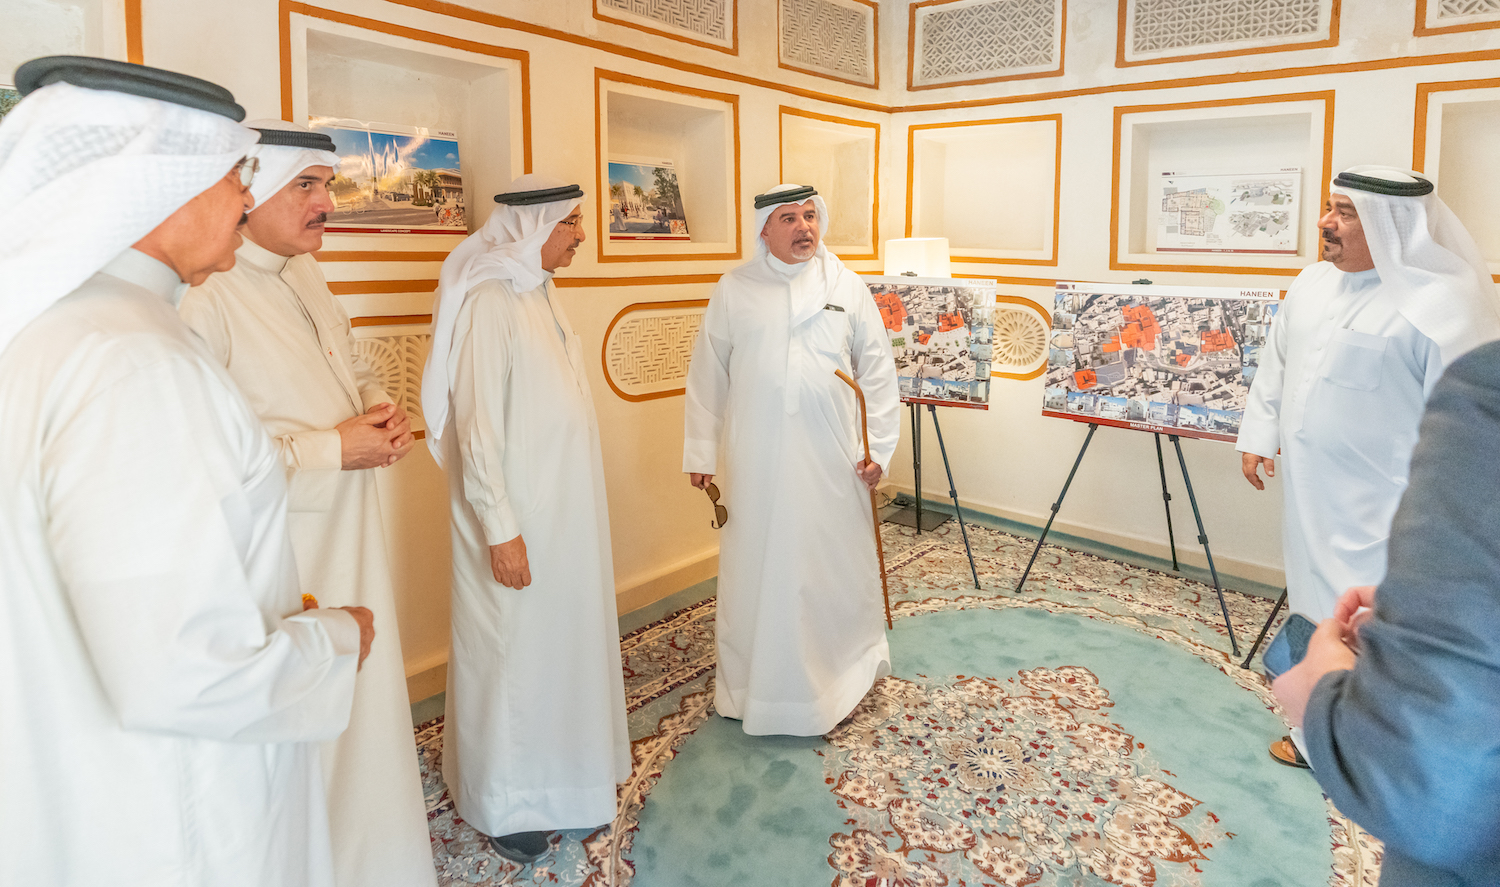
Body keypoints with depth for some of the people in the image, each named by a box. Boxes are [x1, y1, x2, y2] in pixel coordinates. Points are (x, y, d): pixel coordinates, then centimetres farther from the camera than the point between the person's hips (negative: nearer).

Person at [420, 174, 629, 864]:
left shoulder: (540, 292, 8)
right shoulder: (489, 303, -19)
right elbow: (476, 427, -21)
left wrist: (573, 514, 15)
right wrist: (501, 530, -20)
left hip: (564, 511, 8)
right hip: (517, 519, -8)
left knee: (560, 638, 19)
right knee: (512, 649, 6)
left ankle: (553, 765, 40)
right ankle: (502, 803, 26)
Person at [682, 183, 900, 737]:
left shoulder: (847, 287, 4)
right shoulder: (734, 290, 2)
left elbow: (878, 372, 6)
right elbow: (707, 374, 4)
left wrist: (879, 447, 1)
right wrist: (700, 452, 2)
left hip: (831, 459, 1)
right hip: (756, 460, 0)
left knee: (835, 565, 10)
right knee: (756, 567, 8)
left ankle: (844, 673, 31)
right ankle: (748, 683, 25)